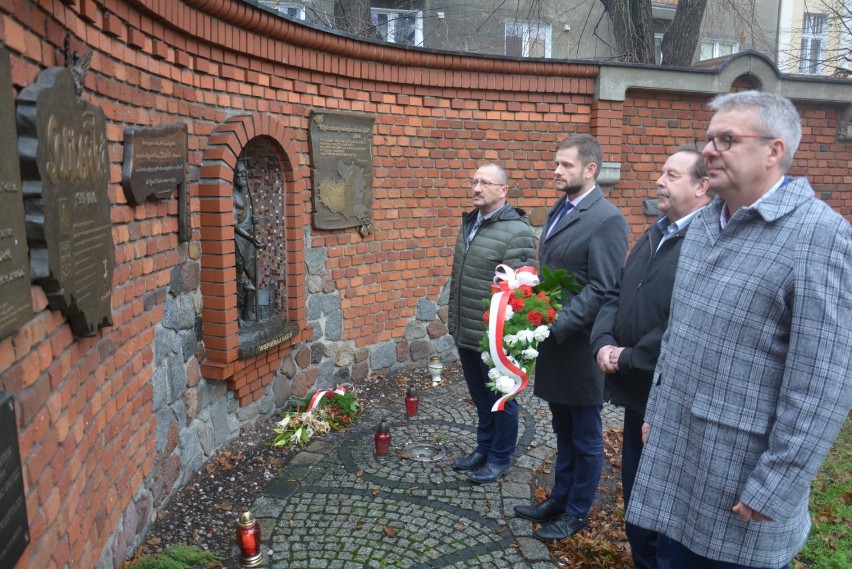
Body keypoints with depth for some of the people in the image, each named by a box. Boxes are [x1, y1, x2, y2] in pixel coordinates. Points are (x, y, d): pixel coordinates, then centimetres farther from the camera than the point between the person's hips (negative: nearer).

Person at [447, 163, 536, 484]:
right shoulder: (469, 223, 9)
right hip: (465, 334, 7)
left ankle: (500, 458, 29)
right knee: (479, 397, 21)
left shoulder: (517, 231, -17)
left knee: (500, 399, 11)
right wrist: (453, 319, 17)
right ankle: (483, 448, 39)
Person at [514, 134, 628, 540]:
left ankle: (576, 512, 28)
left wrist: (555, 324, -24)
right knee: (563, 431, 22)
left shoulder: (606, 219, -15)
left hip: (579, 346, -8)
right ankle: (560, 498, 37)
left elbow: (603, 290, -20)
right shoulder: (558, 212, 12)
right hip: (553, 340, 8)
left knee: (585, 437, 11)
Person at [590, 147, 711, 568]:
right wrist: (603, 343, -6)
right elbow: (616, 297, 11)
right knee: (635, 493, 23)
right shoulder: (651, 236, 12)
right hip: (637, 392, 9)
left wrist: (629, 358, -17)